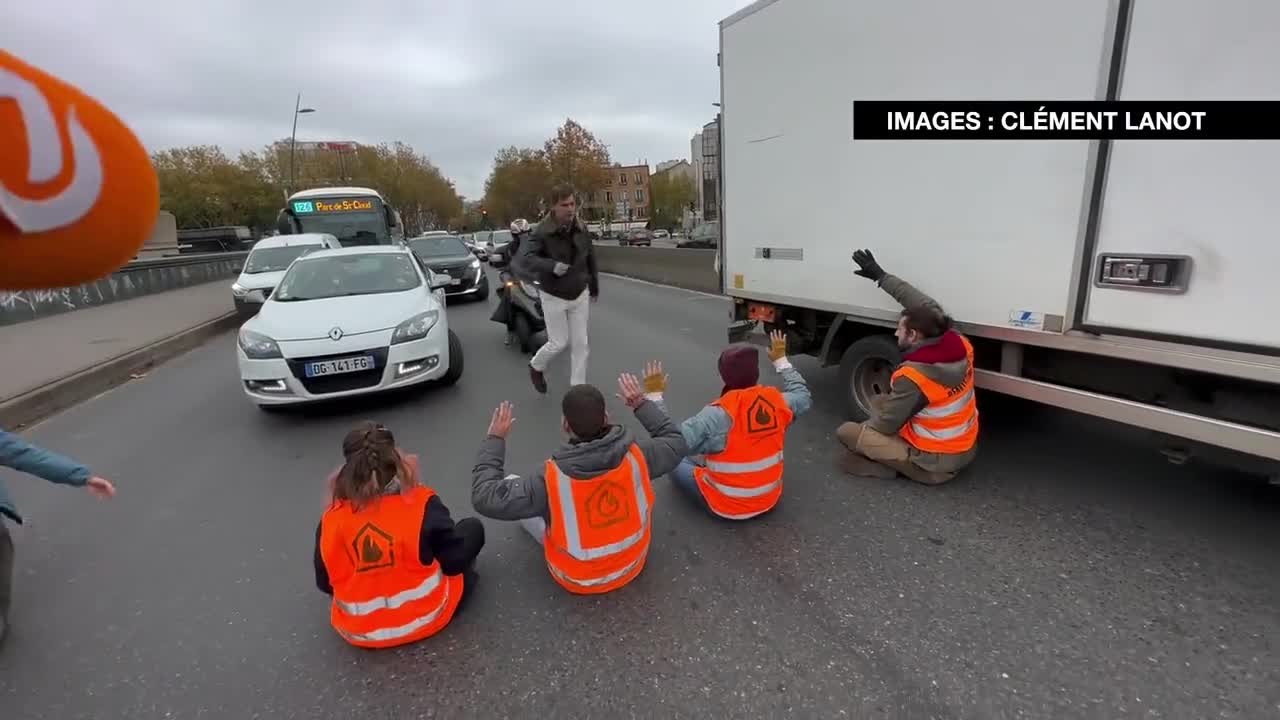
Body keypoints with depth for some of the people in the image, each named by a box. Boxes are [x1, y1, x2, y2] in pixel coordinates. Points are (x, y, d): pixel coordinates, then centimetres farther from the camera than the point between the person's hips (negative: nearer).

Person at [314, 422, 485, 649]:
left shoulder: (331, 520, -15)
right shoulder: (421, 504, -24)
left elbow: (324, 584, 0)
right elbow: (455, 563, -14)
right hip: (425, 619, -3)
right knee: (472, 528, 12)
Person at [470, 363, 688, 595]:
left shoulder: (551, 478, -33)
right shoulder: (636, 455, -26)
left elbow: (485, 497, -23)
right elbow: (675, 442, -5)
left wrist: (494, 439, -13)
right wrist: (646, 401, 1)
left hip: (577, 578, -2)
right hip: (632, 563, 3)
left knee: (509, 483, 3)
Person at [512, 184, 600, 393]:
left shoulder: (581, 229, -7)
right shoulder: (541, 233, -21)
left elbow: (590, 258, 8)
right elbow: (523, 259, -34)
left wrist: (595, 285, 17)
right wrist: (551, 266, -50)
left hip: (579, 296, 4)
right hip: (554, 298, -4)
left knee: (580, 344, 5)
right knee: (559, 343, 4)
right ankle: (536, 367, 35)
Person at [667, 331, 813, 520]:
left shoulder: (718, 414, -28)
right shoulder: (777, 402, -12)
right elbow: (803, 396, 11)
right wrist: (781, 360, 18)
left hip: (726, 506, -4)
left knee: (676, 464, 11)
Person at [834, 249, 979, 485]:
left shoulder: (911, 378, -29)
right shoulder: (960, 346, -10)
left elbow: (884, 425, -17)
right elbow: (926, 306, 3)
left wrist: (872, 416, 7)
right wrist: (880, 276, 8)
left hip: (933, 464, -8)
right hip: (965, 451, 8)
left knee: (846, 432, -6)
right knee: (884, 402, 18)